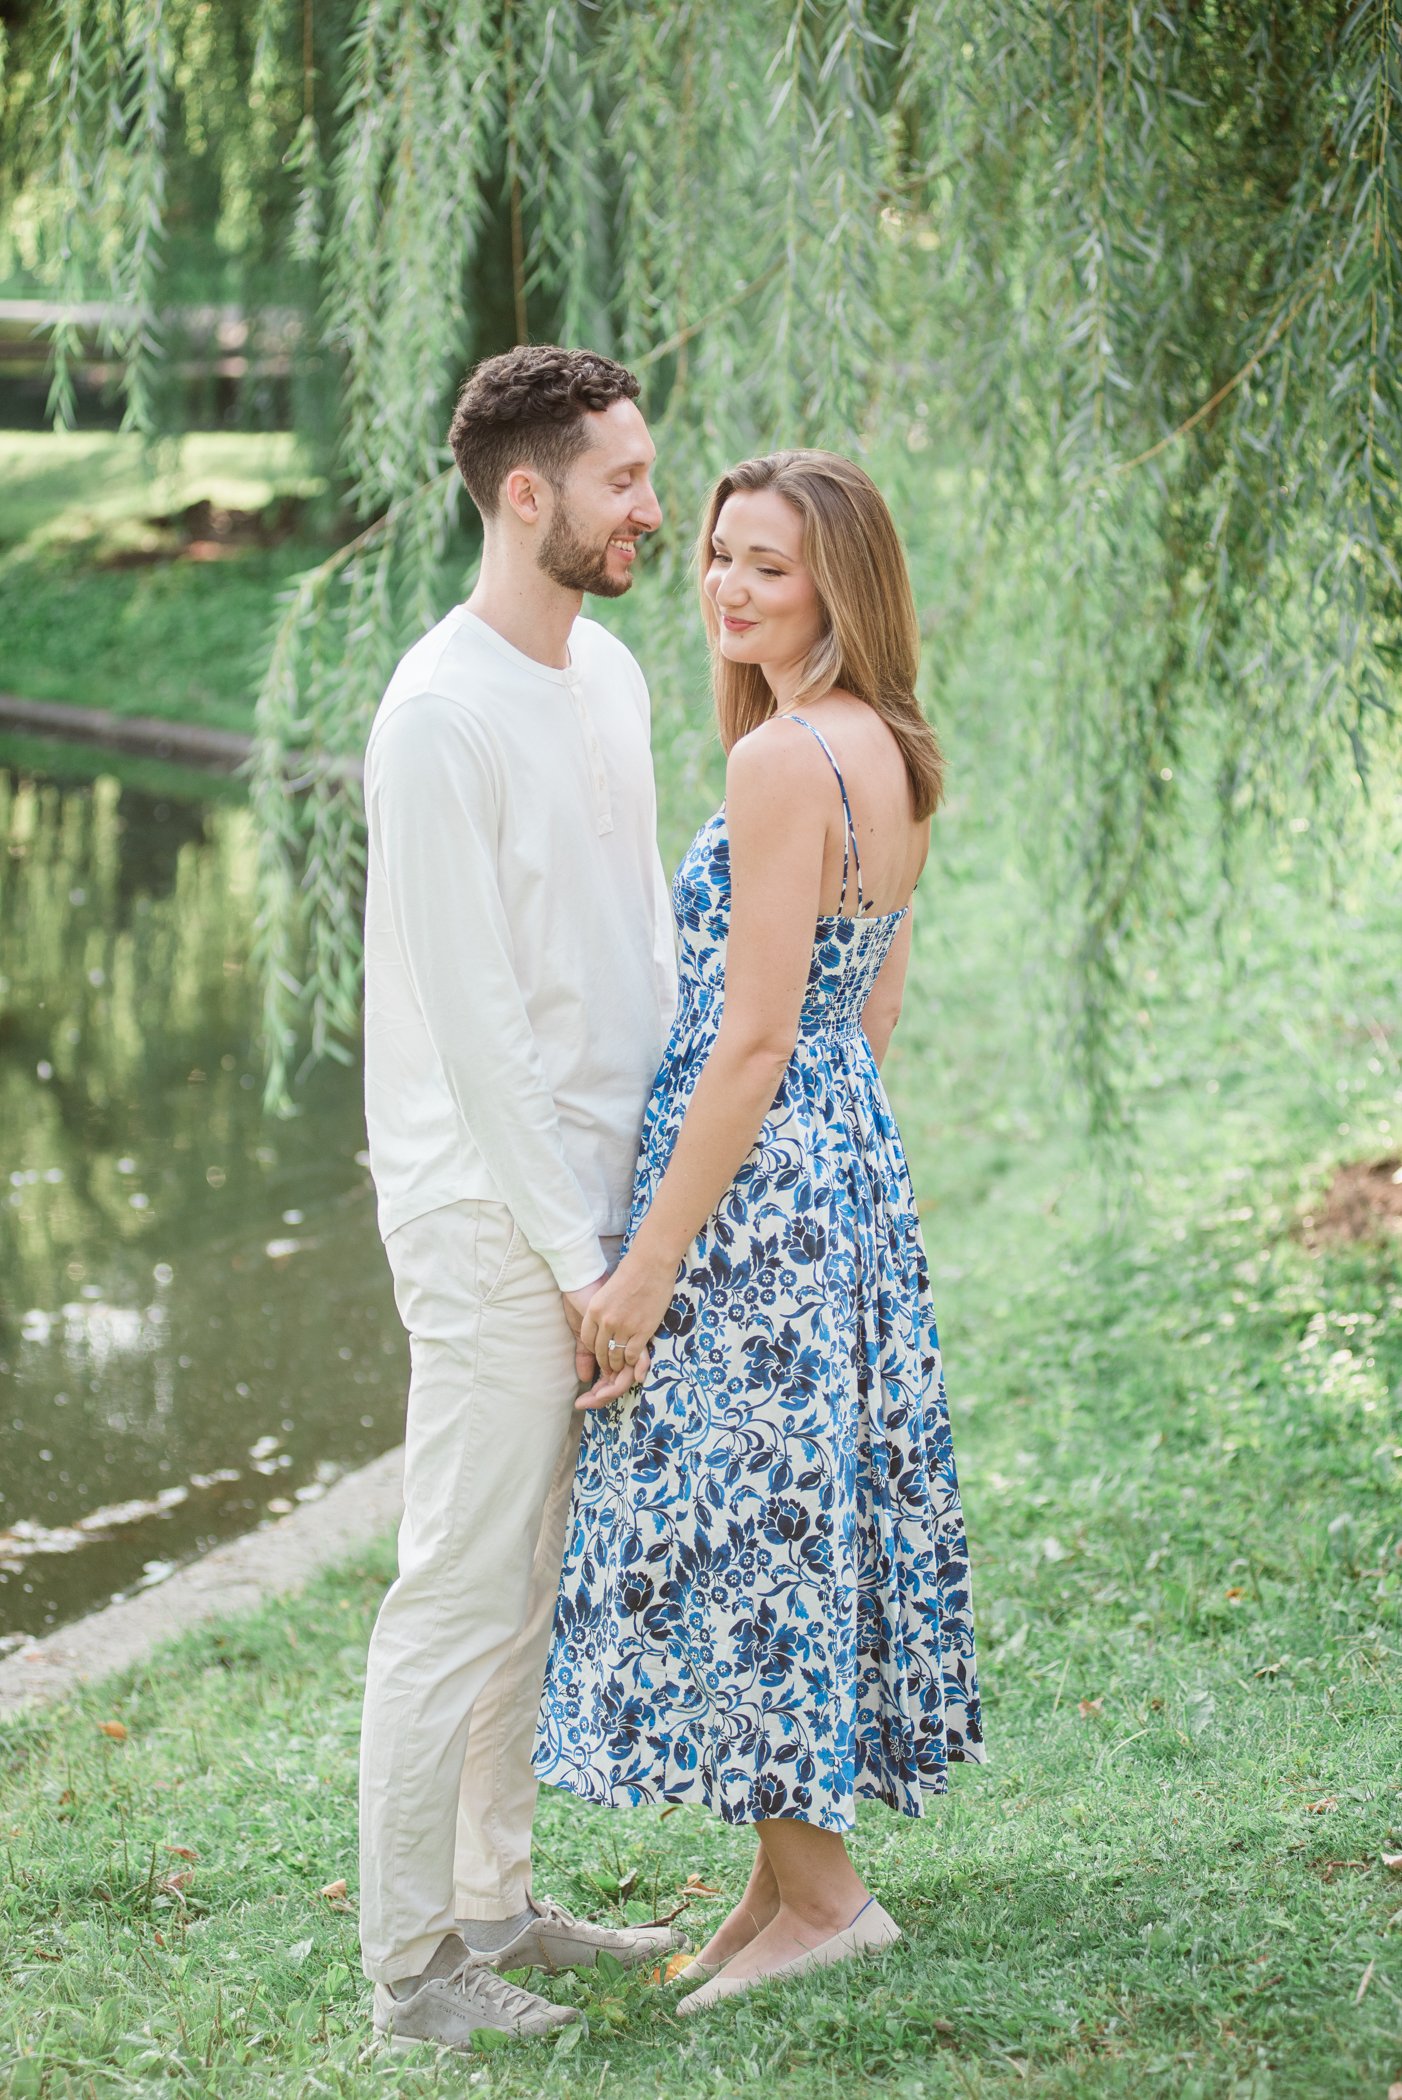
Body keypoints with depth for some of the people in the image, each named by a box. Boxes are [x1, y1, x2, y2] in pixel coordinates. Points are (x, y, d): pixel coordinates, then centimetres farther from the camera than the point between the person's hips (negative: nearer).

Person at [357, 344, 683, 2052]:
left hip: (597, 1197, 8)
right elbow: (473, 1015, -18)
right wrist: (574, 1251, -15)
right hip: (490, 1216, -8)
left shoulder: (611, 675, 11)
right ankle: (410, 1965, 10)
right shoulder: (441, 716, -17)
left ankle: (496, 1903, 29)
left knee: (533, 1585, 16)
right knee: (464, 1591, -1)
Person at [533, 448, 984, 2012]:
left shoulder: (783, 759, -19)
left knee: (744, 1523, 0)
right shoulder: (895, 757, 10)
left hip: (754, 1179, -10)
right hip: (854, 1160, 10)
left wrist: (650, 1258, -18)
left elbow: (755, 1034, -21)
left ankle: (817, 1891, 10)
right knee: (812, 1502, 15)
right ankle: (788, 1879, 25)